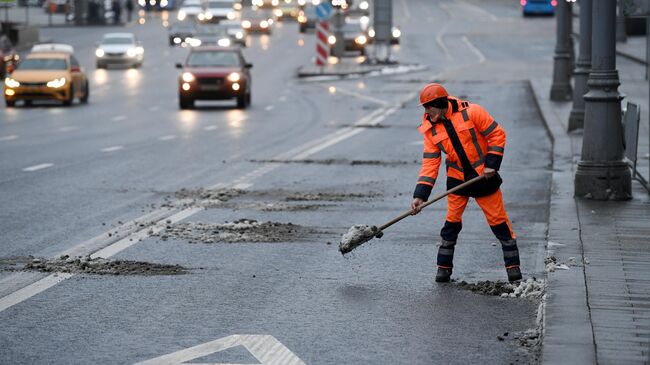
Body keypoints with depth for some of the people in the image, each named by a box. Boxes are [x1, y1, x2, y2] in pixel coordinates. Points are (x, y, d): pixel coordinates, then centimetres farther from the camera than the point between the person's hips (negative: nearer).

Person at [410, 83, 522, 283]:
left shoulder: (471, 112, -18)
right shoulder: (430, 129, -4)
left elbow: (497, 134, -12)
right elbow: (430, 163, -5)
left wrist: (491, 164, -15)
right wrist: (420, 195, -13)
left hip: (483, 176, -3)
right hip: (457, 179, 3)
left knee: (498, 221, 2)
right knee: (452, 223, 3)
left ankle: (513, 265, 11)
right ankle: (444, 267, 15)